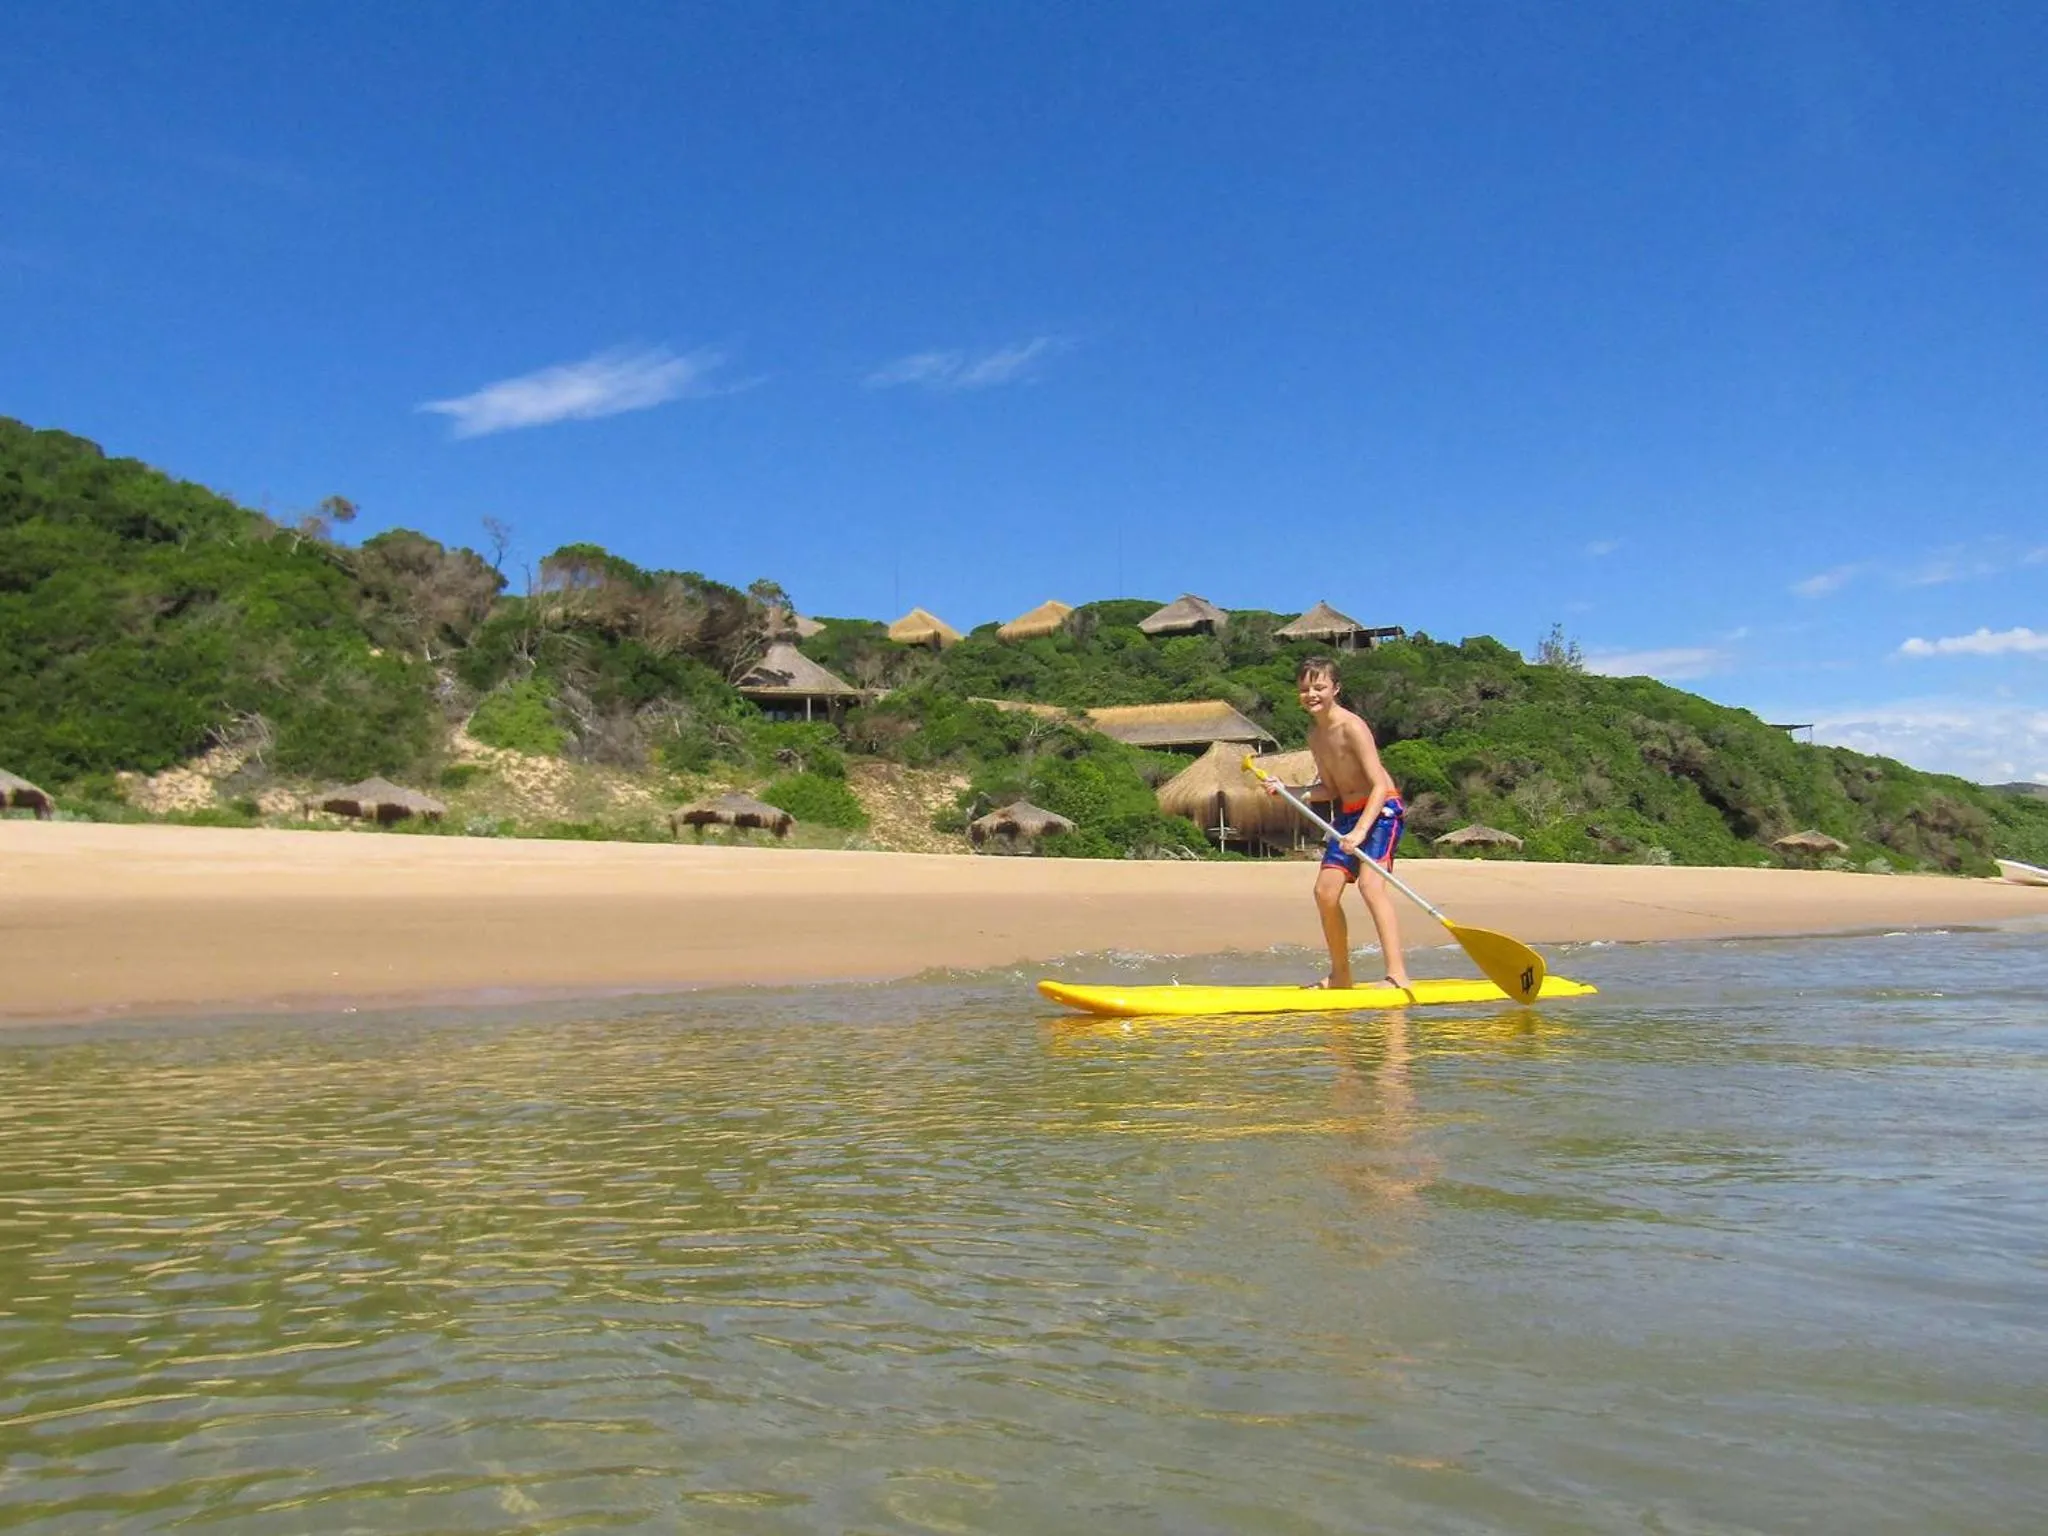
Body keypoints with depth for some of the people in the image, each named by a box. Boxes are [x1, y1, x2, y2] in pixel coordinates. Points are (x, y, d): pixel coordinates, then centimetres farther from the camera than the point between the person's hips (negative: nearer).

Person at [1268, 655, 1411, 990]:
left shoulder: (1351, 727, -19)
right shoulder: (1314, 733, 7)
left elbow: (1380, 785, -25)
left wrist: (1359, 831, -35)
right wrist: (1287, 791, -2)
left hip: (1382, 809, -9)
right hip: (1348, 812, 9)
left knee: (1371, 882, -26)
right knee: (1325, 891, 5)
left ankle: (1398, 975, -30)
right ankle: (1341, 975, 20)